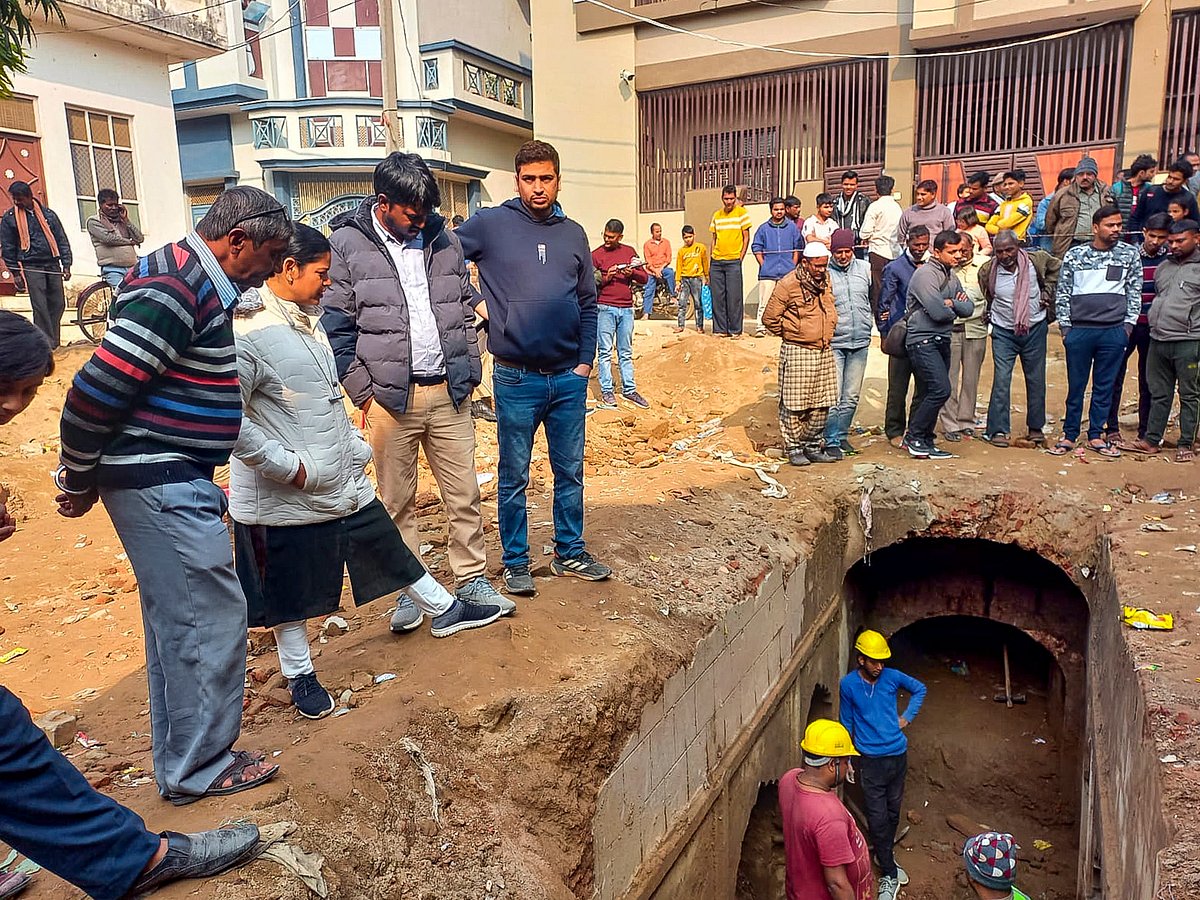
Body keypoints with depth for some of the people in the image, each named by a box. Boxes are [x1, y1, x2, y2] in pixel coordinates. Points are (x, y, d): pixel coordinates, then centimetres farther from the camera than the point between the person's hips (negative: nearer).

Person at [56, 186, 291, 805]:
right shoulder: (173, 291, -20)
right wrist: (78, 481, -9)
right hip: (161, 483, -11)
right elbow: (96, 389, -22)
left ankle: (180, 759, 33)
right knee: (211, 619, -2)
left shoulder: (197, 284, 13)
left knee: (177, 617, 18)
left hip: (174, 481, 11)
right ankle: (198, 769, 15)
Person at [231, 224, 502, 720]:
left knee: (391, 551, 19)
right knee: (290, 593, 11)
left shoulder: (302, 325, 11)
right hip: (285, 499, -8)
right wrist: (289, 466, -22)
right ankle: (300, 675, 30)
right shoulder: (249, 335, -20)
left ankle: (444, 610, 37)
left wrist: (356, 445, 11)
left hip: (345, 487, 8)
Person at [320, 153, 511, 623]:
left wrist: (468, 374, 8)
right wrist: (363, 391, -7)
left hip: (448, 393, 3)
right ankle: (409, 590, 23)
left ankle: (472, 579, 24)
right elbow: (335, 327, -3)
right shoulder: (348, 243, -4)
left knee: (464, 495, 9)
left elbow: (465, 308, 15)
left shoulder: (443, 237, 8)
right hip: (389, 398, -3)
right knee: (397, 502, 8)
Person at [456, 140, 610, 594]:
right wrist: (475, 302, -8)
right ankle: (515, 561, 22)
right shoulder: (490, 224, -3)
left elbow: (588, 303, 11)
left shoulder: (573, 234, 8)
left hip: (570, 377, 4)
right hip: (516, 379, -3)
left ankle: (570, 553, 29)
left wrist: (586, 360, 3)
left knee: (570, 472, 13)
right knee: (514, 477, 8)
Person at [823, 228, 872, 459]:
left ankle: (842, 435, 23)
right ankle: (831, 441, 3)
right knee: (833, 396, -5)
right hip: (833, 344, -4)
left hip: (860, 343, 4)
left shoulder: (865, 268, 7)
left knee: (852, 396, 10)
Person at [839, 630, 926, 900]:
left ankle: (884, 854, 40)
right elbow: (846, 723, 0)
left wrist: (907, 716, 2)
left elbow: (920, 689, 12)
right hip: (871, 759, -3)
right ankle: (890, 874, 11)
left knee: (893, 810, 18)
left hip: (898, 755, 3)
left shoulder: (892, 676, -8)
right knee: (878, 817, -2)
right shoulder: (848, 684, -13)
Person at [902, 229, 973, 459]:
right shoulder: (925, 274, -12)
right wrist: (955, 310, 0)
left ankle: (925, 441, 19)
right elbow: (938, 312, -21)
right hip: (923, 341, -9)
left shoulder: (951, 275, 16)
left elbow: (968, 308, 11)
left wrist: (952, 303, -10)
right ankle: (914, 437, -4)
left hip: (942, 341, 9)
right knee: (940, 390, -16)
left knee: (929, 394, 10)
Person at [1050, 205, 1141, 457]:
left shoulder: (1130, 254, 5)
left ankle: (1096, 436, 17)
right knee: (1076, 386, 5)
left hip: (1114, 332, 1)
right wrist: (1065, 327, 0)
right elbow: (1062, 293, 5)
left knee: (1105, 387, 7)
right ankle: (1069, 435, 14)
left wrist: (1128, 325, 0)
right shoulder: (1074, 255, 3)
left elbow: (1135, 293, 8)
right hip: (1079, 331, -1)